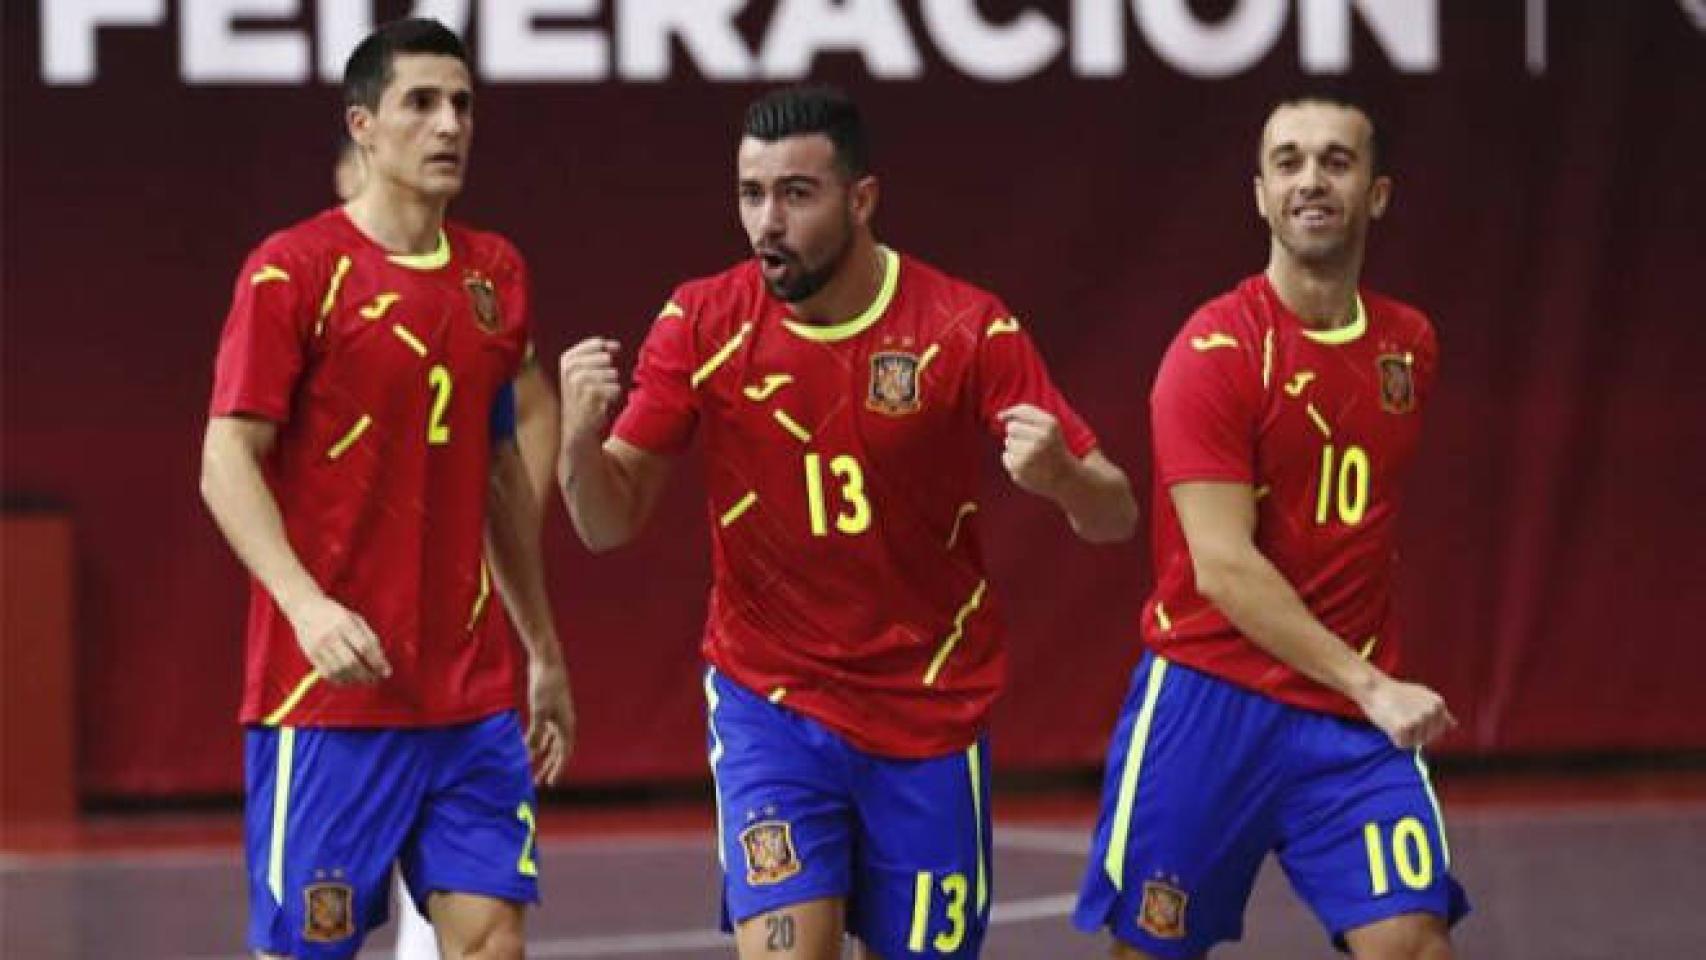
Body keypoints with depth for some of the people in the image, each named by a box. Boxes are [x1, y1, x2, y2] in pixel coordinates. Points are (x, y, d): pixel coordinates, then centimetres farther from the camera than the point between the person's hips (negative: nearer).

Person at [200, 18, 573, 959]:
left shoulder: (495, 273, 11)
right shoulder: (293, 271, -7)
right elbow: (227, 464, -11)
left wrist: (544, 650, 23)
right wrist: (308, 605, -26)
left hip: (472, 695, 5)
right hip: (329, 688, -5)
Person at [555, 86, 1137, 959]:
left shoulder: (966, 329, -12)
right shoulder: (702, 324, -7)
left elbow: (1113, 517, -10)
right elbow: (611, 525, -5)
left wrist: (1061, 478, -33)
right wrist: (579, 436, -26)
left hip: (929, 722, 0)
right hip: (769, 709, 0)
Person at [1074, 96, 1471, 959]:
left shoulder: (1409, 347, 8)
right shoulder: (1214, 351, -11)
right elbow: (1222, 566, -19)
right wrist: (1370, 686, -25)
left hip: (1358, 718, 4)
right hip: (1209, 700, -4)